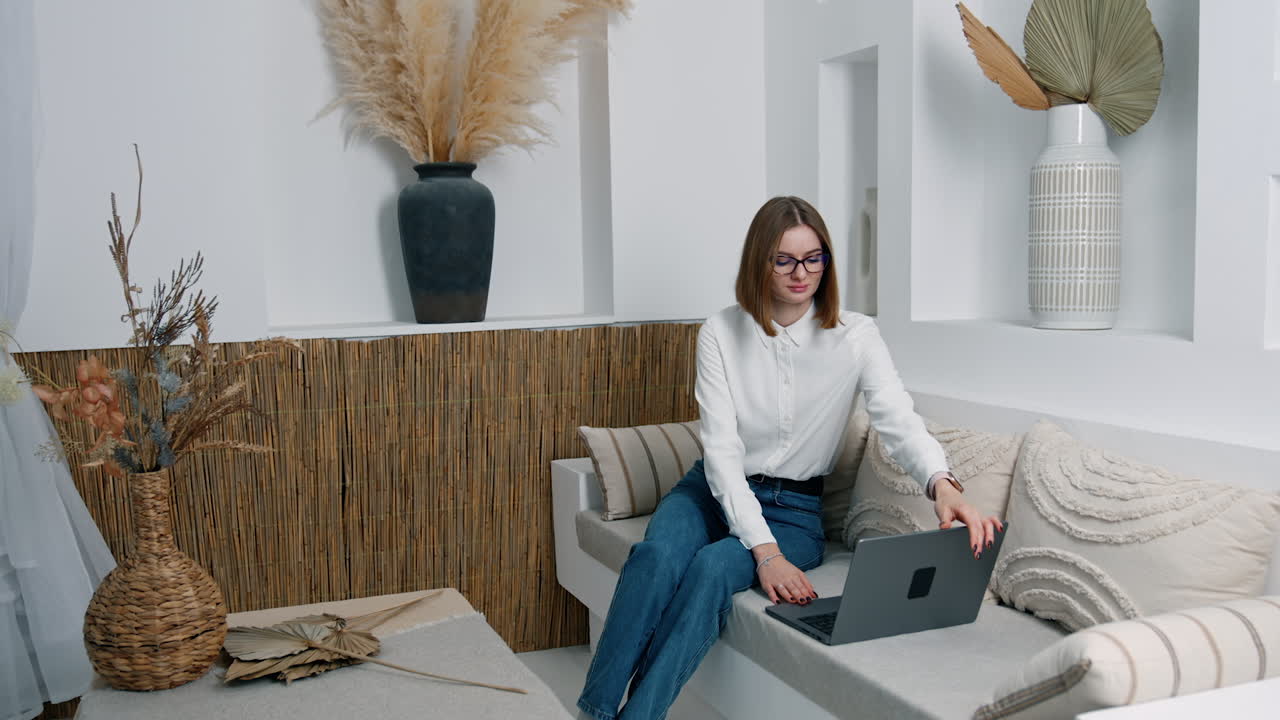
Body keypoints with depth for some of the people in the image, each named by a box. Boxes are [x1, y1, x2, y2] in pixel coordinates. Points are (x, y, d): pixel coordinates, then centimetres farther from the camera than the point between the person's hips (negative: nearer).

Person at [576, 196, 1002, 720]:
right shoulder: (722, 332, -6)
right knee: (657, 555, -31)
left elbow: (899, 422, -19)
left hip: (795, 509, -1)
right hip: (717, 490, 1)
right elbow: (721, 447, -13)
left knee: (713, 568, -32)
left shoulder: (854, 336, -6)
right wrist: (764, 551, -25)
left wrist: (942, 484, -43)